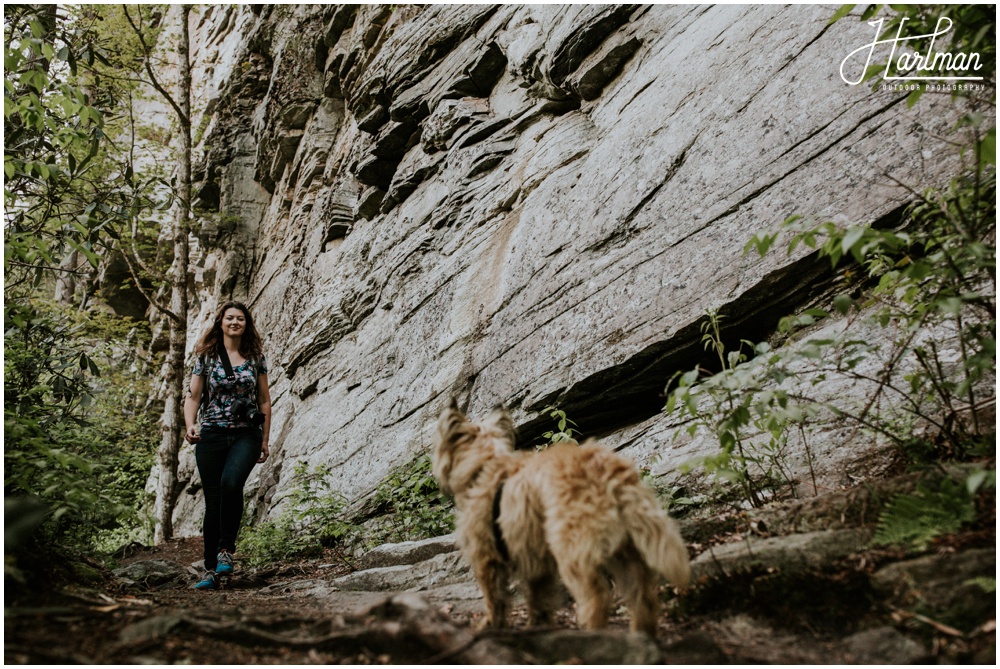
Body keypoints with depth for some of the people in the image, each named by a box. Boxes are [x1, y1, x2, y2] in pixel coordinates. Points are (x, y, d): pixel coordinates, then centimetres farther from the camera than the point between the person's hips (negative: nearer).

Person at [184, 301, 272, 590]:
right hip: (212, 434, 1)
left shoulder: (256, 357, 7)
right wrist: (190, 426, -13)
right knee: (213, 500, 1)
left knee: (231, 483, -27)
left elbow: (264, 400, 10)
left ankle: (226, 548, -8)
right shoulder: (206, 356, 6)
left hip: (246, 435, -1)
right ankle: (210, 570, 10)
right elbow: (193, 396, 6)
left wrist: (265, 440, 9)